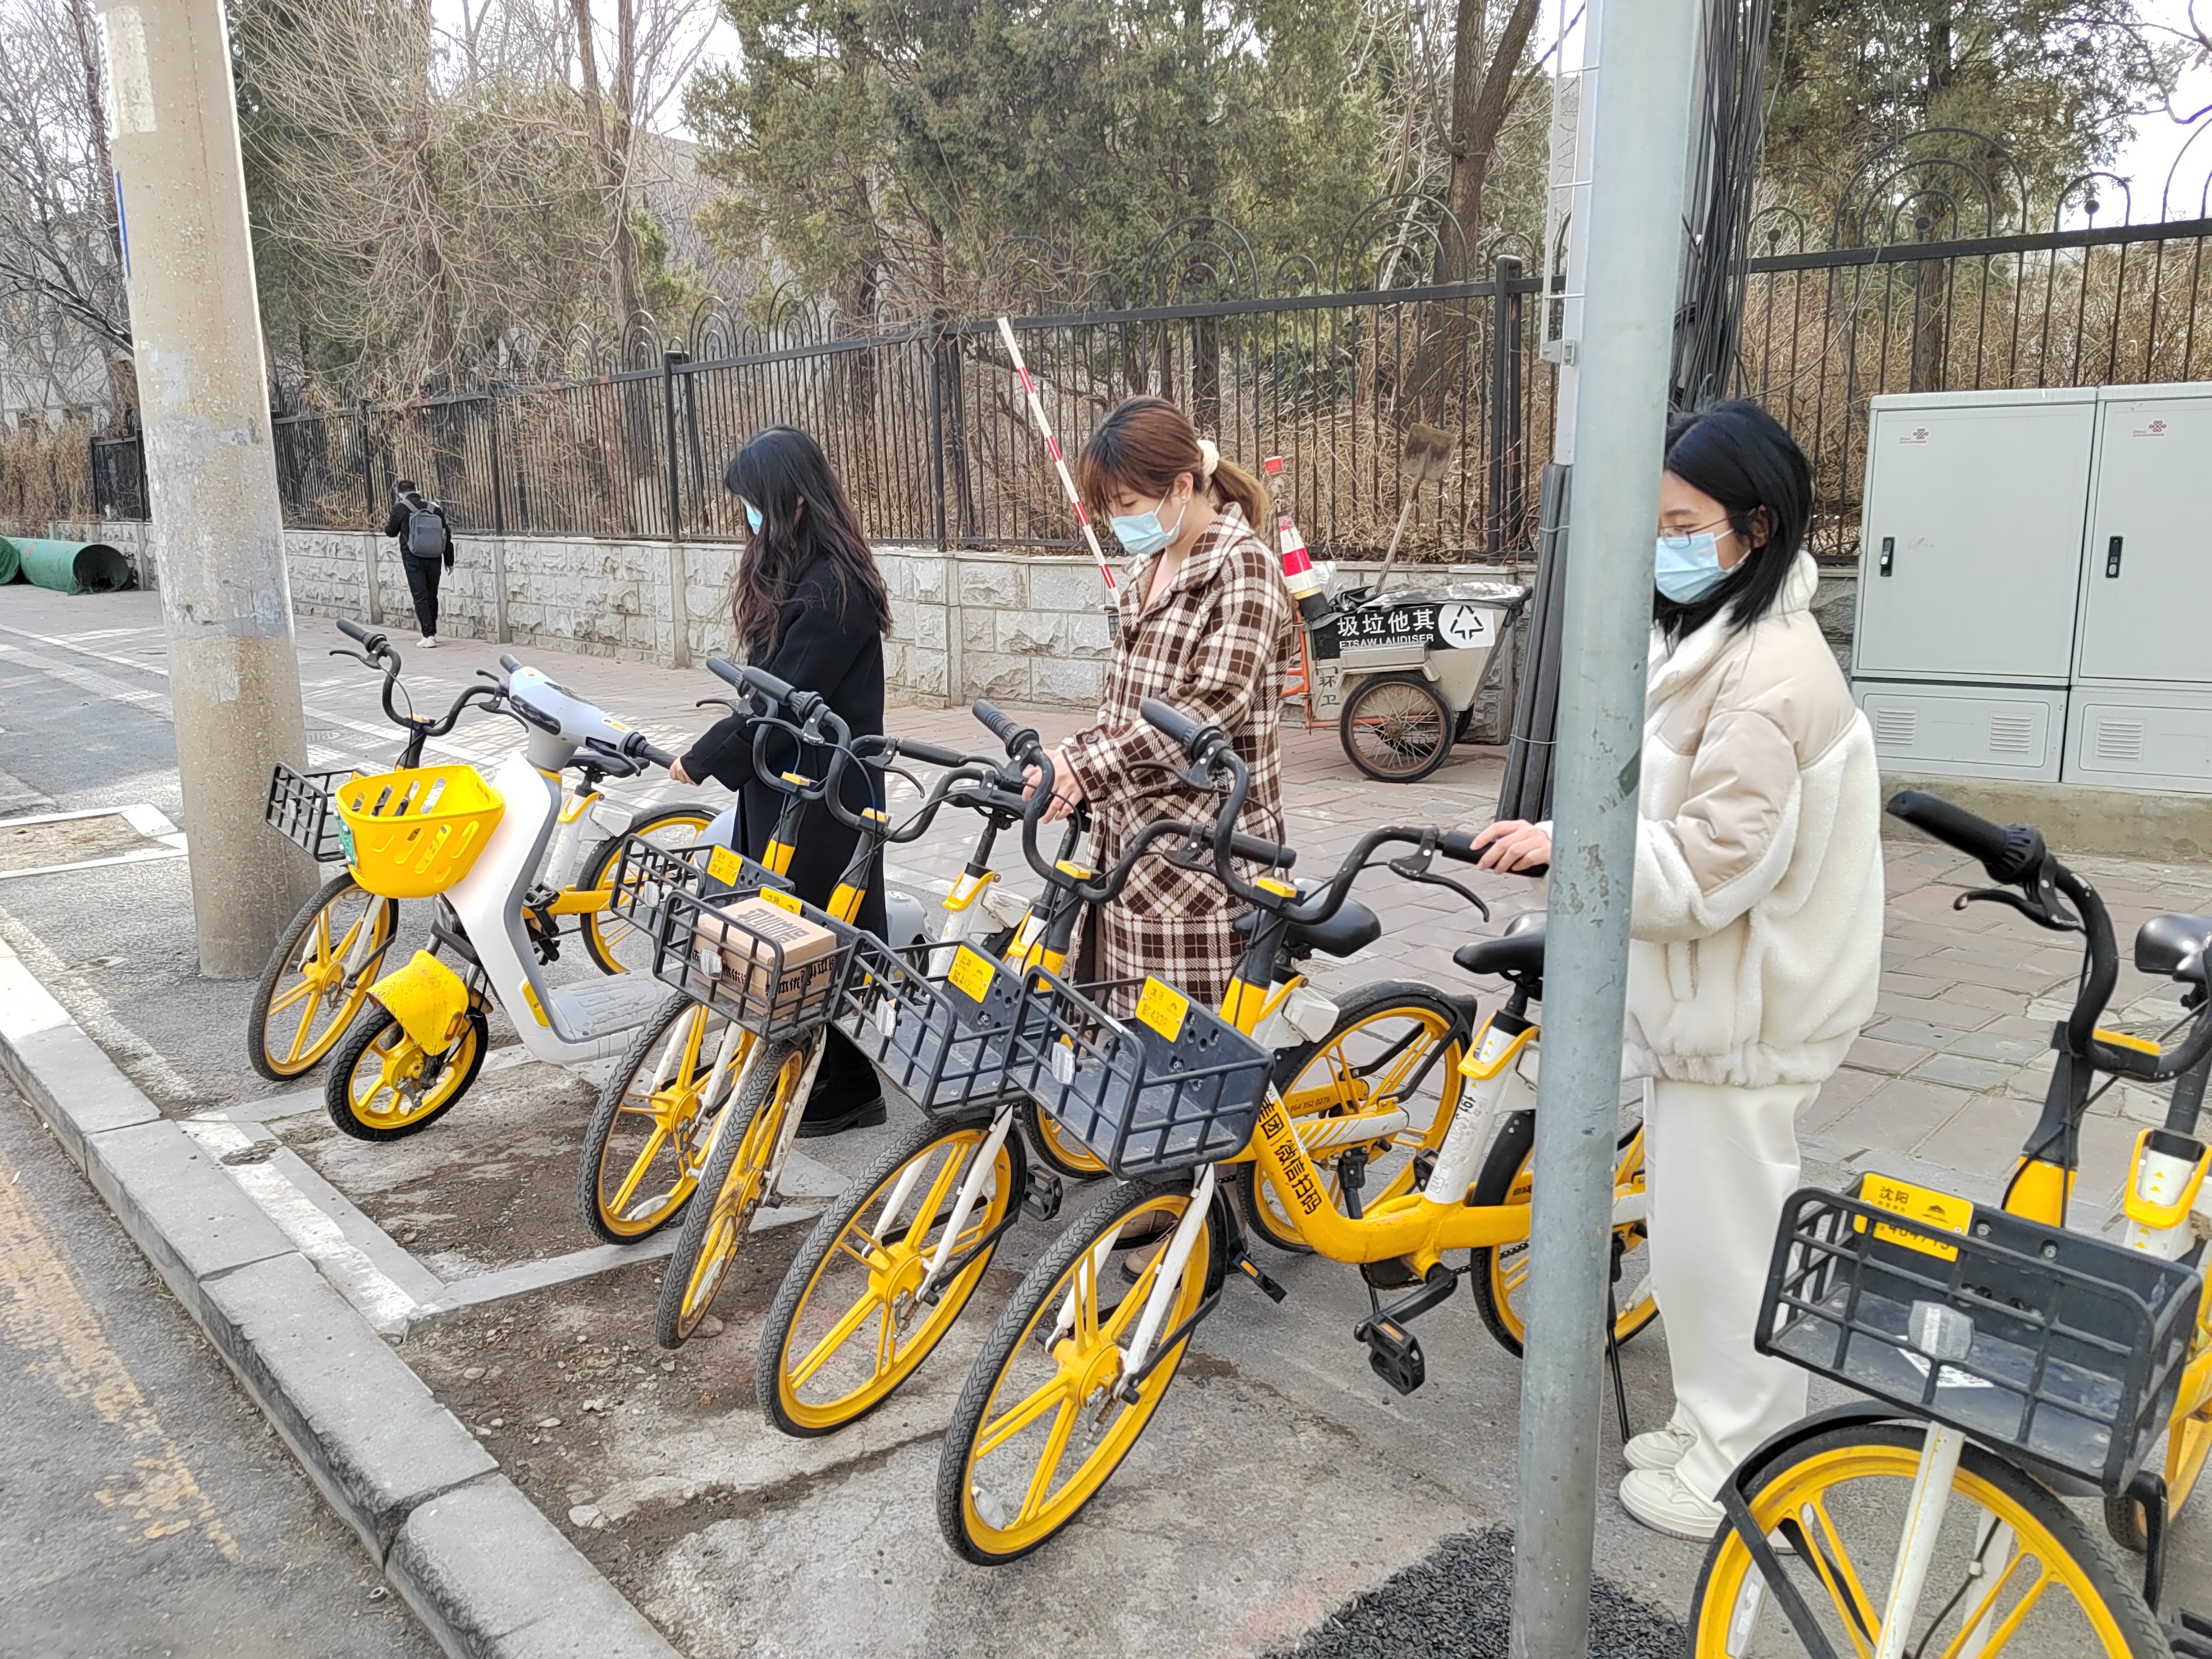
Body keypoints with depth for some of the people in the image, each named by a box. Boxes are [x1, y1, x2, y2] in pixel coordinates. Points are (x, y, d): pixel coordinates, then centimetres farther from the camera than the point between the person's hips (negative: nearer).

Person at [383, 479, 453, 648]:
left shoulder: (400, 508, -5)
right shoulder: (435, 508, 4)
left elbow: (391, 532, 9)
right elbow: (447, 535, 7)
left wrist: (388, 522, 33)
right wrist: (449, 561, 16)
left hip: (414, 560, -3)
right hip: (434, 560, 4)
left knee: (421, 597, -1)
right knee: (432, 596, 15)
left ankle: (429, 635, -9)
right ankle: (432, 633, 24)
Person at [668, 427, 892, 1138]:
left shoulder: (832, 590, -21)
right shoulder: (795, 575, 11)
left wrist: (704, 758, -10)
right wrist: (718, 752, 6)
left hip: (822, 799, -9)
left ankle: (846, 1091, 17)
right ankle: (802, 1071, 30)